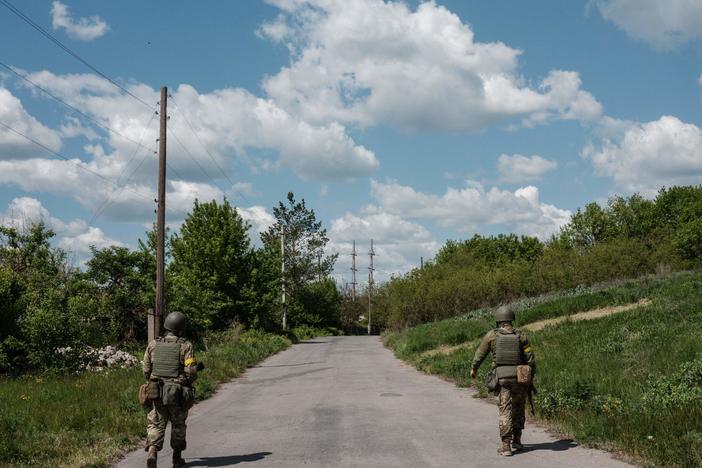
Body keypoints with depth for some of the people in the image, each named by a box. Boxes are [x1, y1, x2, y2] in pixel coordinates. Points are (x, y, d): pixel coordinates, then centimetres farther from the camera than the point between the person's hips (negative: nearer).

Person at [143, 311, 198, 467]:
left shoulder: (153, 344, 0)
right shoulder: (185, 346, -9)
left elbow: (146, 371, 3)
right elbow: (191, 371, -14)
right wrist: (190, 379, 9)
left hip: (158, 392, 2)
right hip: (179, 393, -1)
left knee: (156, 424, 7)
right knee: (178, 425, 16)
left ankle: (152, 452, -15)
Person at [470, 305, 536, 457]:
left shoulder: (491, 335, 0)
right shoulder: (520, 336, 1)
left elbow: (480, 355, 11)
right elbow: (530, 360, -1)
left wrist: (473, 369, 29)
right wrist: (530, 379, 8)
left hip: (501, 378, -1)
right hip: (519, 377, 1)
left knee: (505, 410, 1)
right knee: (518, 408, 19)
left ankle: (506, 446, -6)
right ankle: (516, 440, 24)